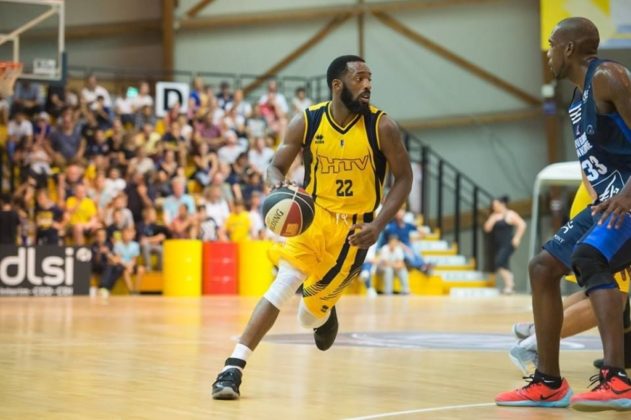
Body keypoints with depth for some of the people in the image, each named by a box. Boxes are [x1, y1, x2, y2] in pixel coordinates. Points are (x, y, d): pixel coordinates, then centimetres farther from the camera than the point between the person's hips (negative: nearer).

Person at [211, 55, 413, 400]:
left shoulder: (381, 127, -12)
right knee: (282, 286, -21)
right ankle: (233, 367, -19)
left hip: (353, 228, 0)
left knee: (310, 316, 6)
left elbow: (404, 177, -4)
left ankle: (325, 312, 46)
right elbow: (276, 167, -1)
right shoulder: (306, 122, -9)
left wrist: (379, 224, -15)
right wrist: (278, 187, -26)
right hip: (312, 217, 0)